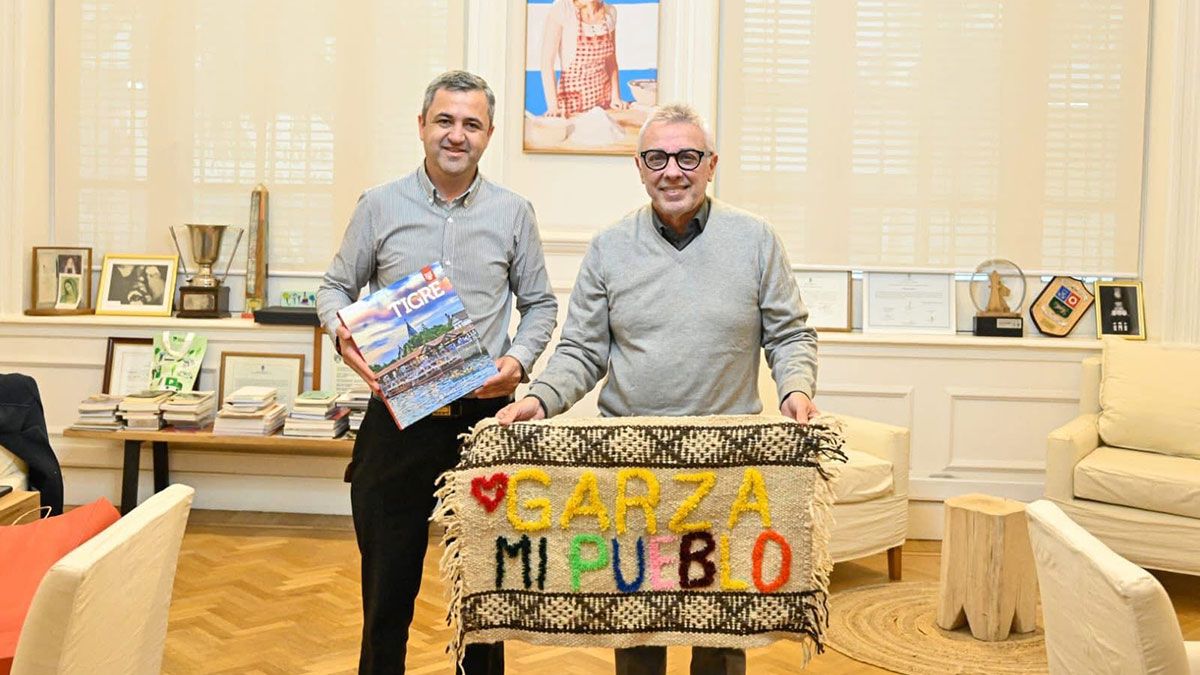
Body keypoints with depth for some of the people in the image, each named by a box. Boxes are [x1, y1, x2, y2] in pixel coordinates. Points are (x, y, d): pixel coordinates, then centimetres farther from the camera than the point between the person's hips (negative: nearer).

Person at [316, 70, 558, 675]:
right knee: (387, 580, 10)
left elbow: (540, 304, 11)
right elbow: (334, 287, 11)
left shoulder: (513, 213, 5)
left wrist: (519, 359, -6)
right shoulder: (379, 206, 4)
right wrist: (342, 334, -10)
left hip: (483, 415, 0)